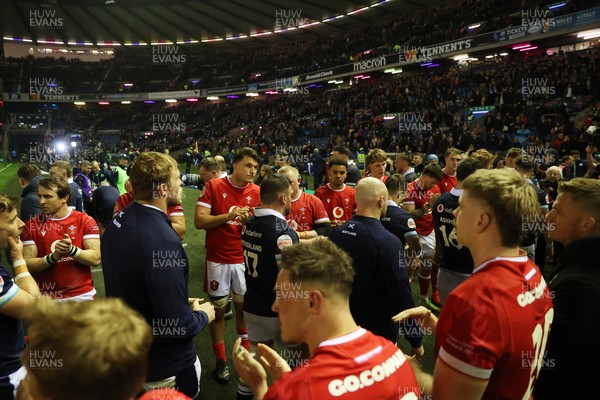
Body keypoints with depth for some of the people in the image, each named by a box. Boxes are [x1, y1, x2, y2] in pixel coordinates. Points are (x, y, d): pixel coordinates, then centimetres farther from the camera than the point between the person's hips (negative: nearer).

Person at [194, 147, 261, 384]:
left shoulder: (257, 192, 0)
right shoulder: (214, 186, -7)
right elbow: (199, 221, -11)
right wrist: (228, 216, -22)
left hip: (245, 259, 2)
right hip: (218, 260, -2)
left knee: (244, 306, 12)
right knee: (218, 309, 9)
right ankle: (220, 360, 24)